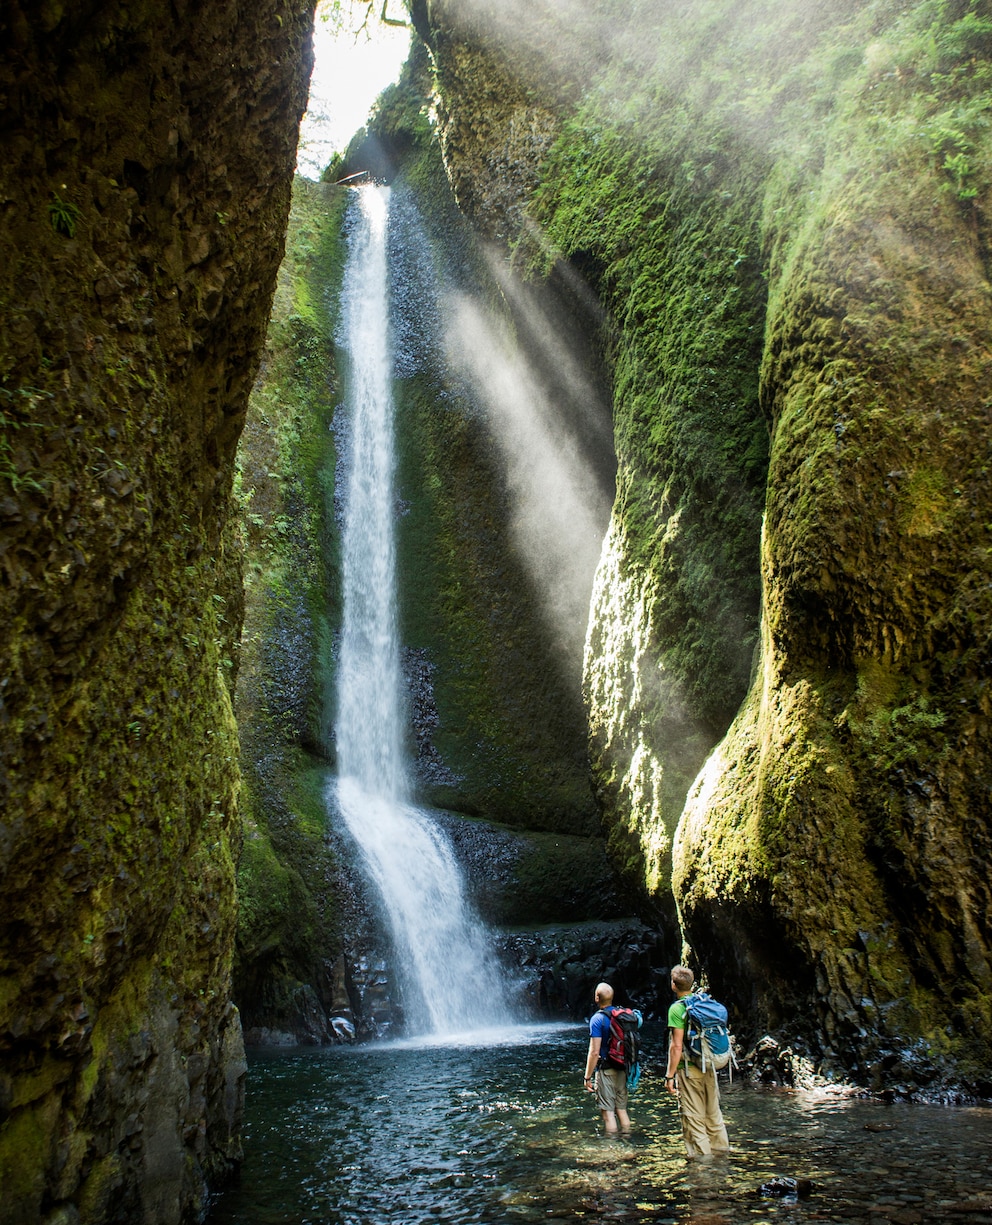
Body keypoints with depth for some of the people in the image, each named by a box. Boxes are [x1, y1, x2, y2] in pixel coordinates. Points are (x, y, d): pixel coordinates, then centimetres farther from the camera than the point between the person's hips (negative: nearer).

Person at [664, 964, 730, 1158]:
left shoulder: (677, 1008, -13)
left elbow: (677, 1046, -17)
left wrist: (669, 1075, -12)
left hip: (689, 1069, -6)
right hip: (710, 1067, 7)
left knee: (694, 1115, 3)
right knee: (713, 1112, 17)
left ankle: (701, 1153, 6)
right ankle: (720, 1148, 24)